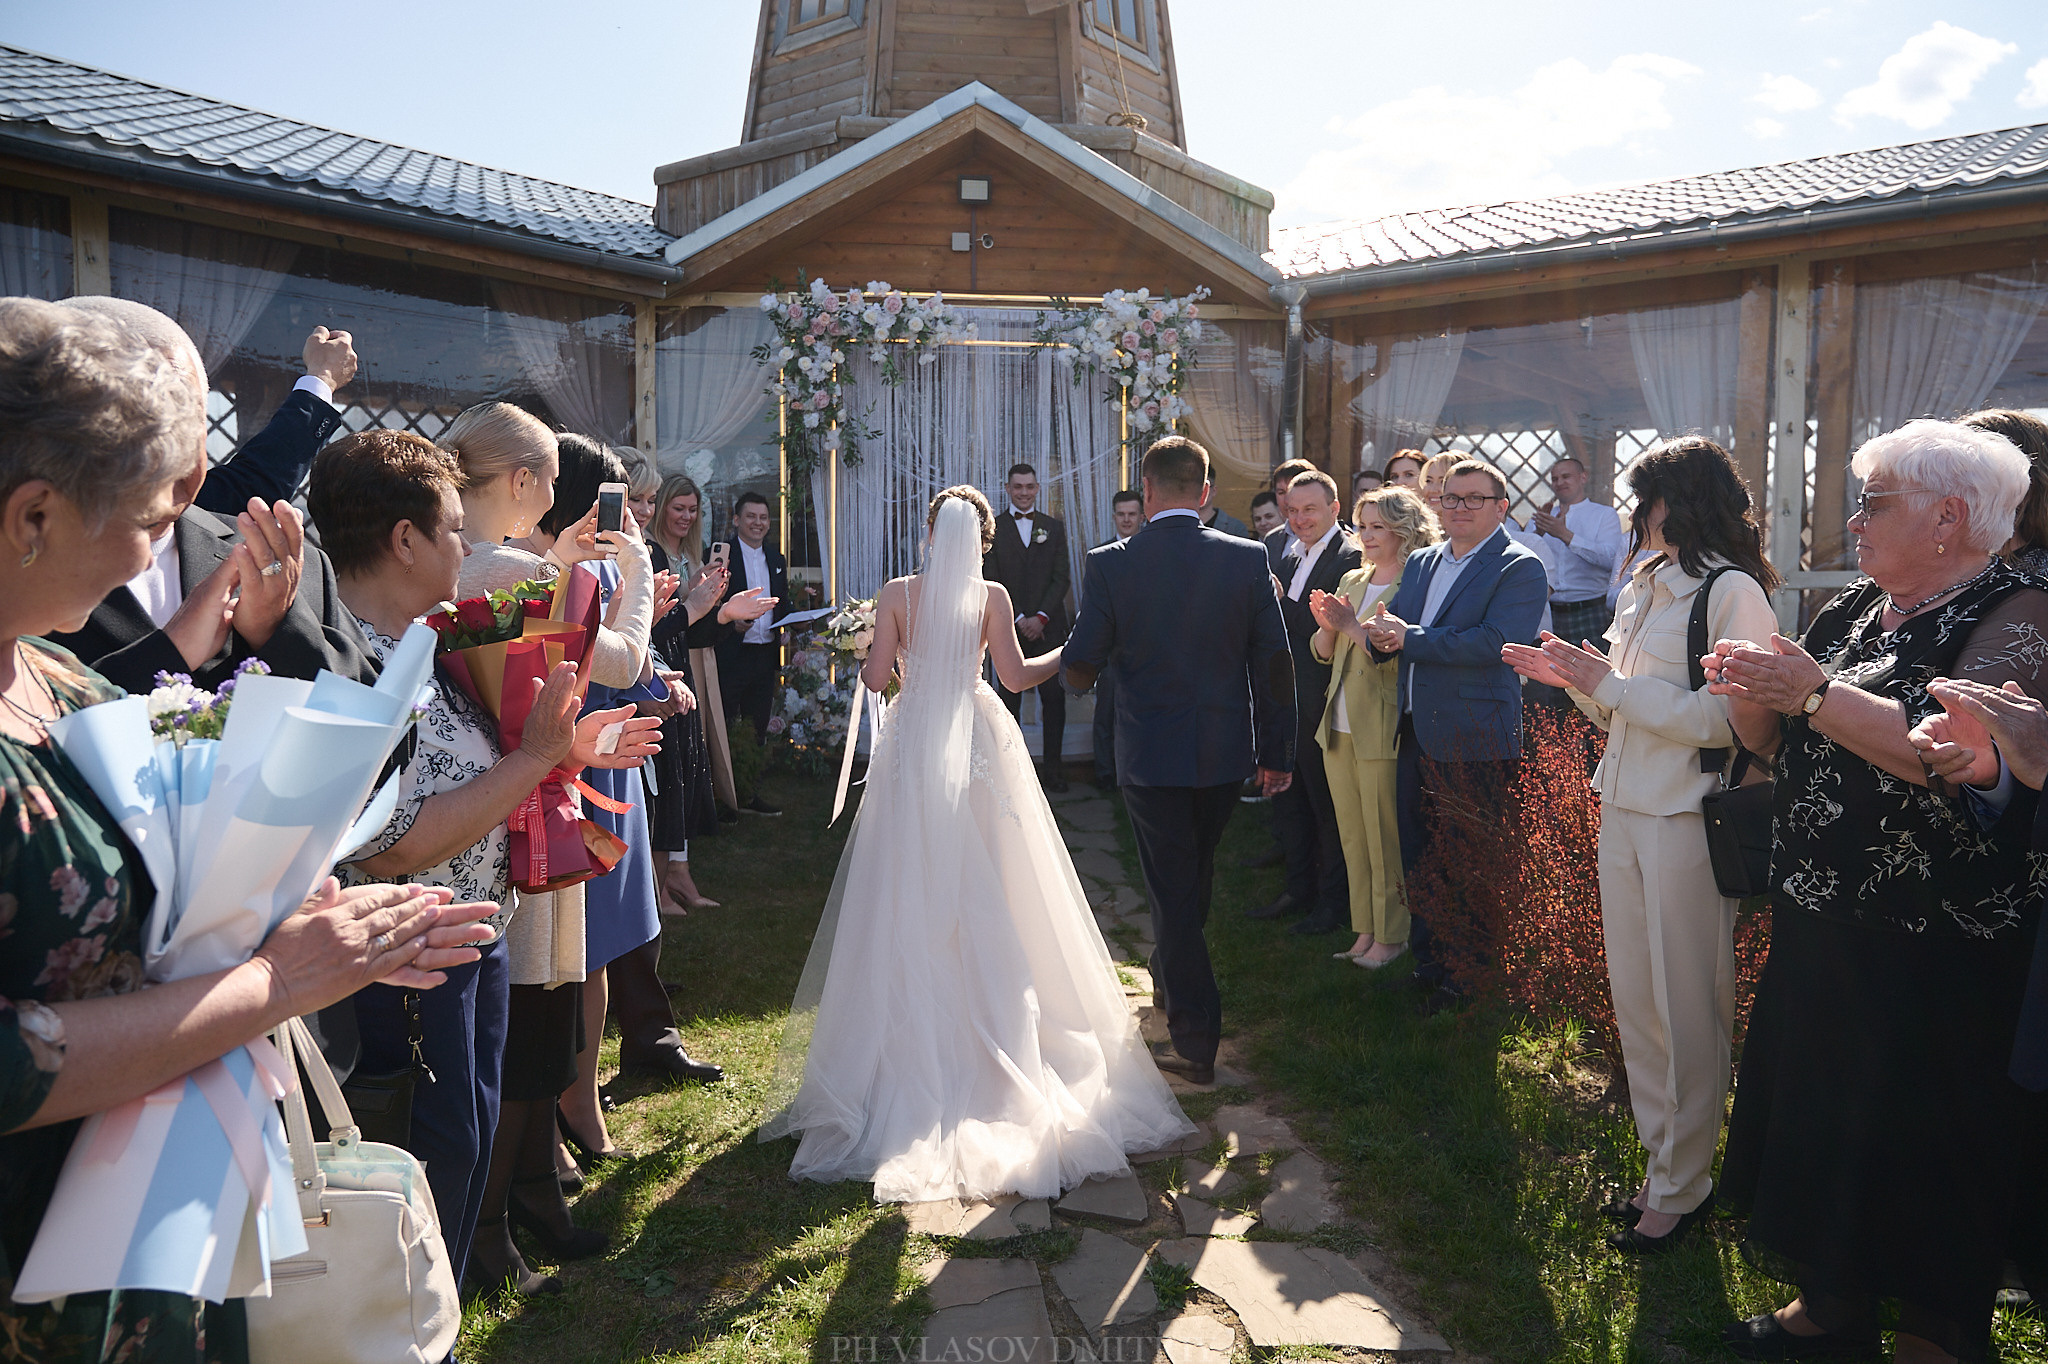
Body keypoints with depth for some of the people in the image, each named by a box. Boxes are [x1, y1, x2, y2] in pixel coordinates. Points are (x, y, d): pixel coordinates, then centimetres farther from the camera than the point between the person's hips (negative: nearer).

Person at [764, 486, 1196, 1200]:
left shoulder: (897, 593, -4)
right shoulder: (993, 596, -3)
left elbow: (875, 677, -4)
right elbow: (1017, 676, -2)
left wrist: (874, 657, 18)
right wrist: (1074, 649, 13)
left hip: (914, 748, 0)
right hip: (979, 745, 1)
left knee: (913, 897, 8)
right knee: (986, 897, 10)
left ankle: (915, 1034, 12)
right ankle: (992, 1027, 15)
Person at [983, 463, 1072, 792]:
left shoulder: (1054, 527, 11)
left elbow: (1061, 577, 4)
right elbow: (992, 582, -1)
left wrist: (1041, 617, -8)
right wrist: (1019, 619, -9)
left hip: (1048, 627, 2)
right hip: (1009, 627, -1)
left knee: (1054, 697, 1)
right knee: (1008, 699, 1)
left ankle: (1051, 765, 9)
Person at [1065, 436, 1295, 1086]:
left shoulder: (1109, 564, -11)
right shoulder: (1248, 559, -6)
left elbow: (1080, 668, -8)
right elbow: (1275, 661, -3)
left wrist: (1082, 672, 17)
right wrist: (1276, 752, 6)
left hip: (1149, 754, -3)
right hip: (1225, 751, 3)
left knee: (1171, 891, 7)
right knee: (1195, 878, 24)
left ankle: (1196, 1039, 7)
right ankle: (1171, 982, 46)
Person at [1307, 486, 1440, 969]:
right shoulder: (1351, 581, 13)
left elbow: (1397, 655, -21)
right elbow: (1323, 654, 14)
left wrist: (1351, 626, -21)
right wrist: (1327, 627, -6)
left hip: (1381, 731, -7)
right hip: (1339, 728, 8)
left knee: (1385, 840, 2)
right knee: (1353, 838, 14)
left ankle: (1392, 935, 16)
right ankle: (1366, 929, 26)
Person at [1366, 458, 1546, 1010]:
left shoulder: (1519, 568, -8)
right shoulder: (1421, 562, 15)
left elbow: (1496, 642, -22)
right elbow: (1389, 632, 14)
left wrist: (1409, 638, -18)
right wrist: (1382, 634, -11)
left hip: (1475, 743, -7)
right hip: (1416, 733, 7)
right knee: (1417, 859, 15)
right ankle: (1427, 968, 30)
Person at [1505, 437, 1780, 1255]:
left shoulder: (1733, 592, -11)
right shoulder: (1644, 589, 14)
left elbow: (1726, 719, -19)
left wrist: (1609, 684, -15)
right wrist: (1574, 677, 1)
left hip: (1687, 820, -8)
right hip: (1624, 812, 8)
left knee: (1686, 1011, 4)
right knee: (1633, 1002, 14)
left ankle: (1683, 1187, 19)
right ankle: (1662, 1164, 28)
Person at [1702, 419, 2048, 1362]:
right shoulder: (1855, 610, 11)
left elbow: (1972, 760, -29)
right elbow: (1775, 745, 12)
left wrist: (1819, 695, -28)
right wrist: (1752, 691, -8)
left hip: (1932, 955, -7)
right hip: (1818, 927, 7)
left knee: (1920, 1151, 5)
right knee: (1812, 1115, 16)